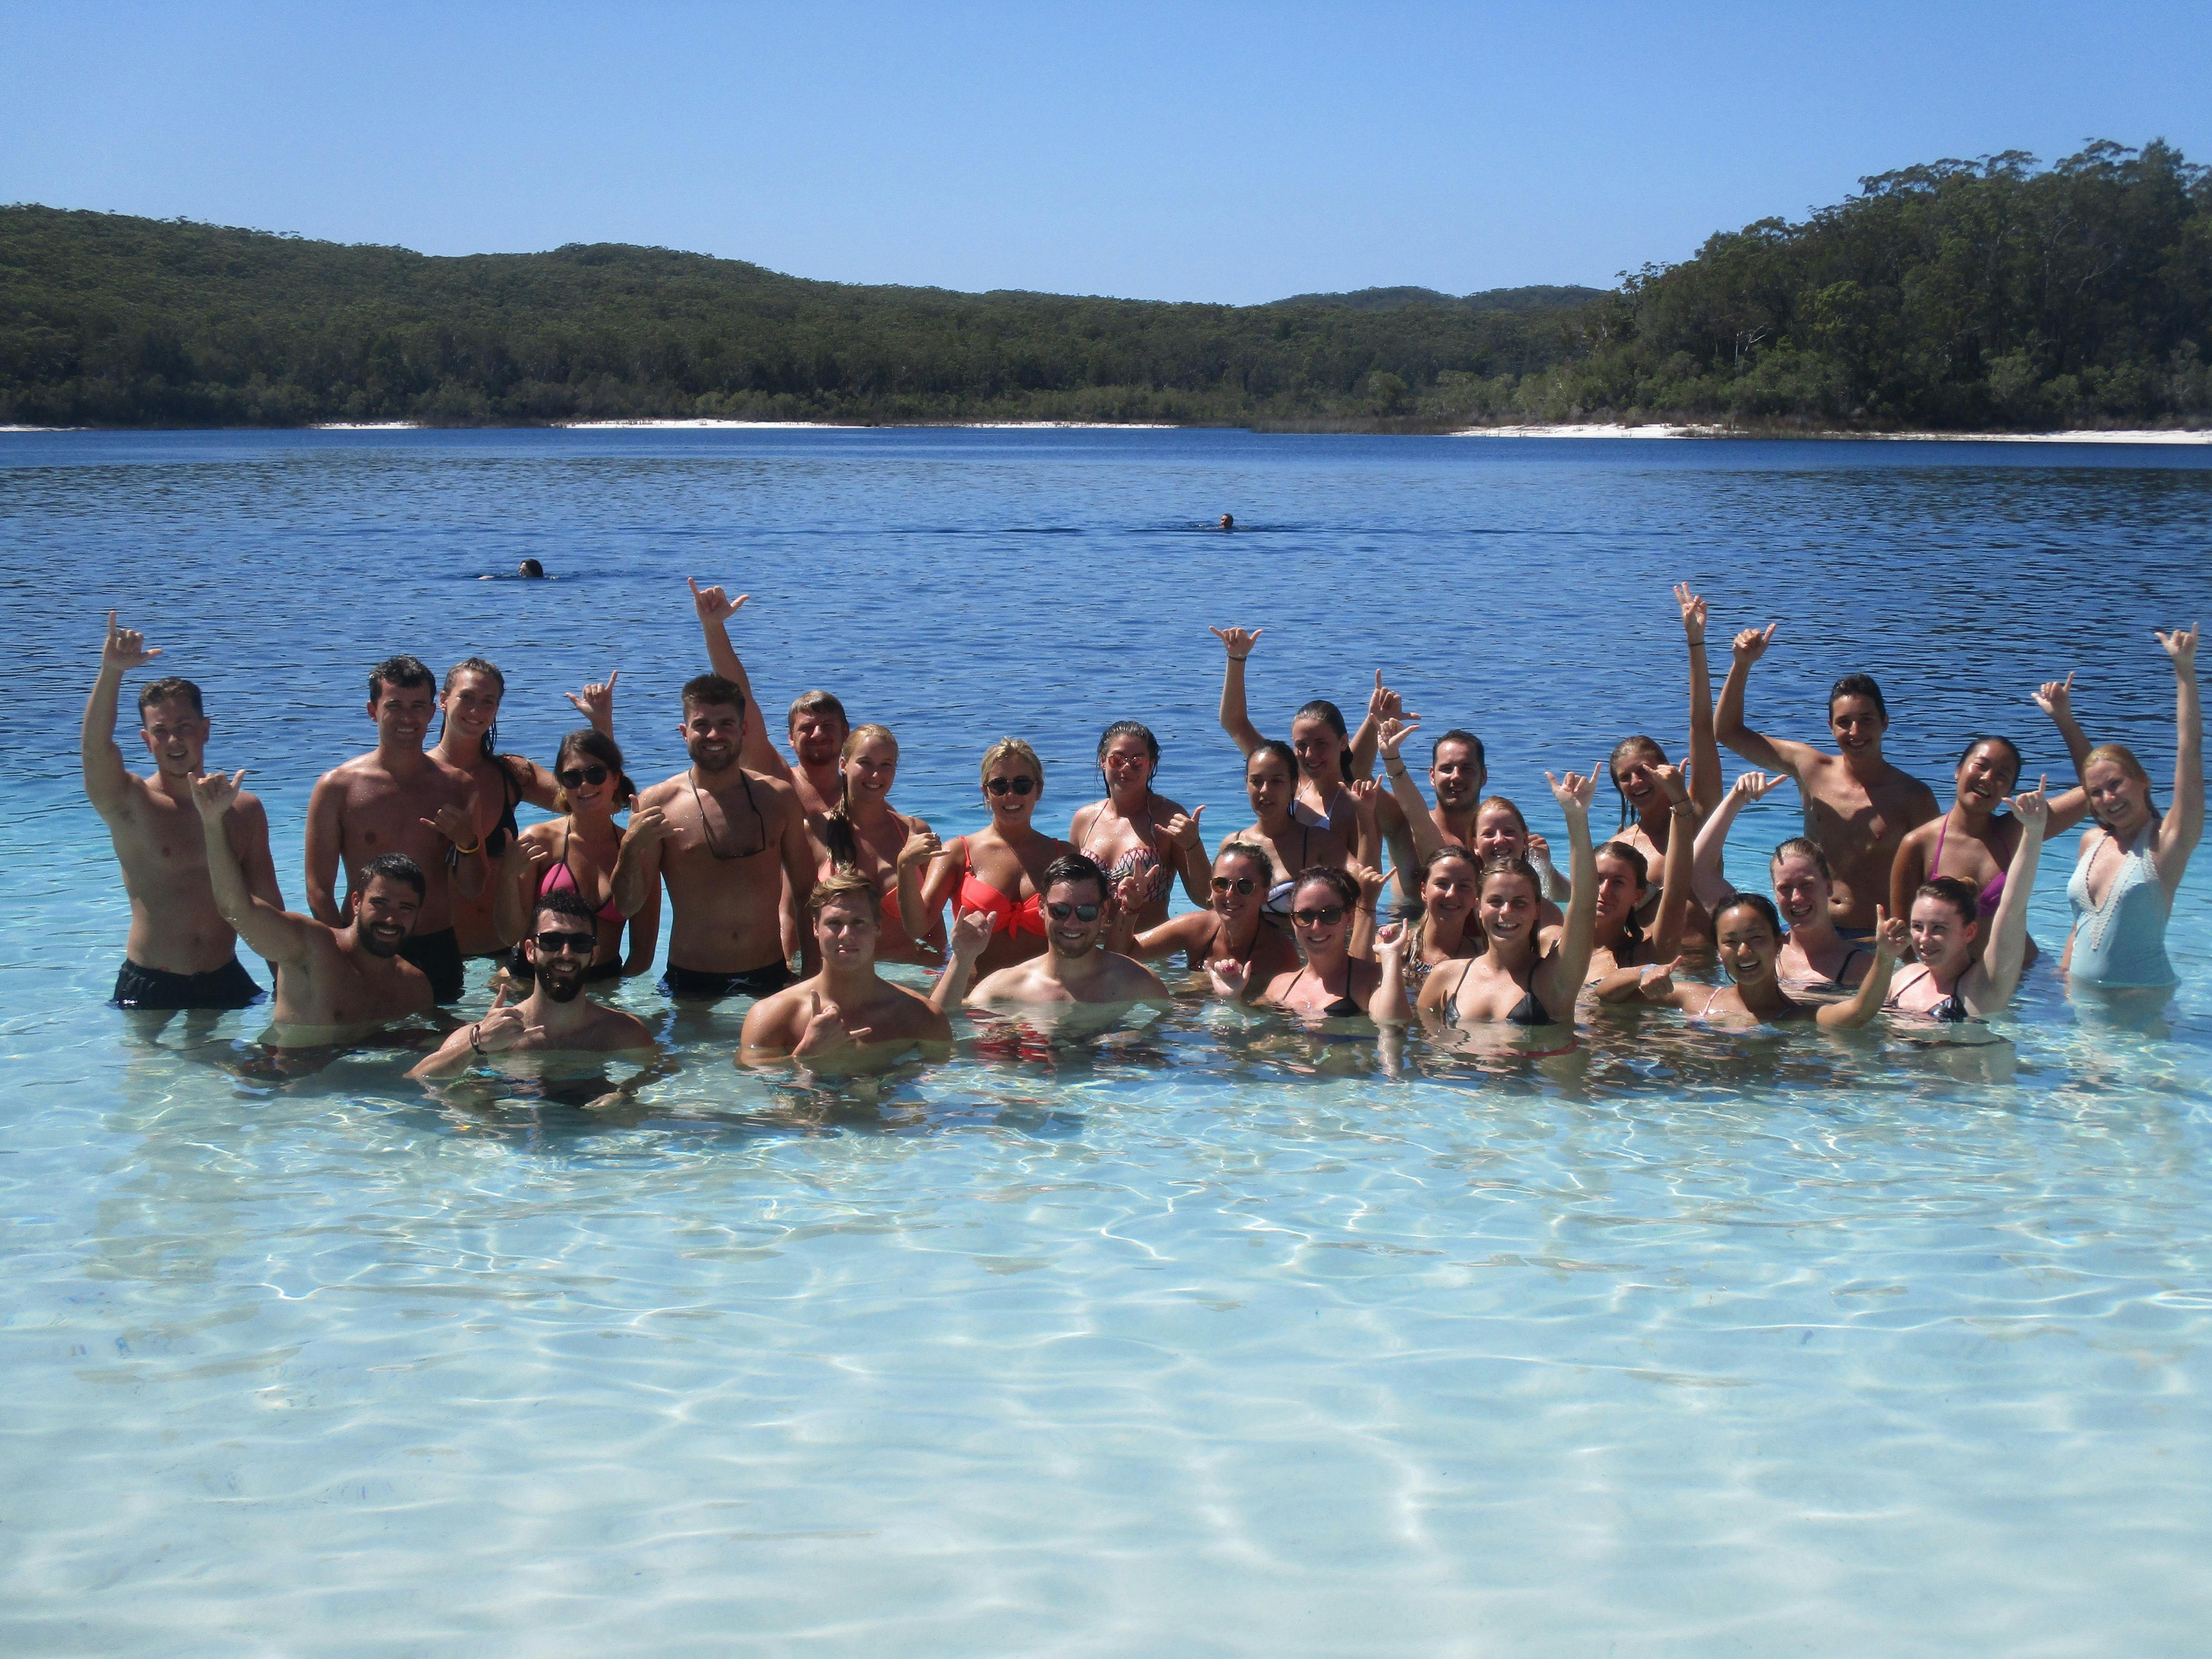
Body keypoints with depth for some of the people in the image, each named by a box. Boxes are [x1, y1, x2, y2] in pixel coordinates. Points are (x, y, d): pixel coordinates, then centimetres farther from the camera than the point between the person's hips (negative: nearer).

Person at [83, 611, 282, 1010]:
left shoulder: (244, 810, 6)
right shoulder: (129, 803, -5)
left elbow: (266, 903, 12)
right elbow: (96, 745, -25)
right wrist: (112, 671, -41)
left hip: (226, 983, 3)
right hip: (149, 989, -3)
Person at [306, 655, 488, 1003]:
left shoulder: (456, 786, 6)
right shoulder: (337, 787, -2)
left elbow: (473, 890, 9)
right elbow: (319, 890, -2)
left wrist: (467, 843, -10)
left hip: (438, 950, 3)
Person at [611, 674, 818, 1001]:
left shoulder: (777, 797, 6)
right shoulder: (658, 803, -2)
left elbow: (808, 889, 12)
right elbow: (627, 906, -3)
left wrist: (812, 978, 5)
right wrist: (631, 849, -21)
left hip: (770, 978, 2)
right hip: (691, 985, -2)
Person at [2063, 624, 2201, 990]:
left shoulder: (2167, 842, -6)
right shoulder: (2092, 841, 11)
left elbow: (2189, 751, -14)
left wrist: (2184, 669, -16)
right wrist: (2065, 979, 11)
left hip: (2143, 997, -5)